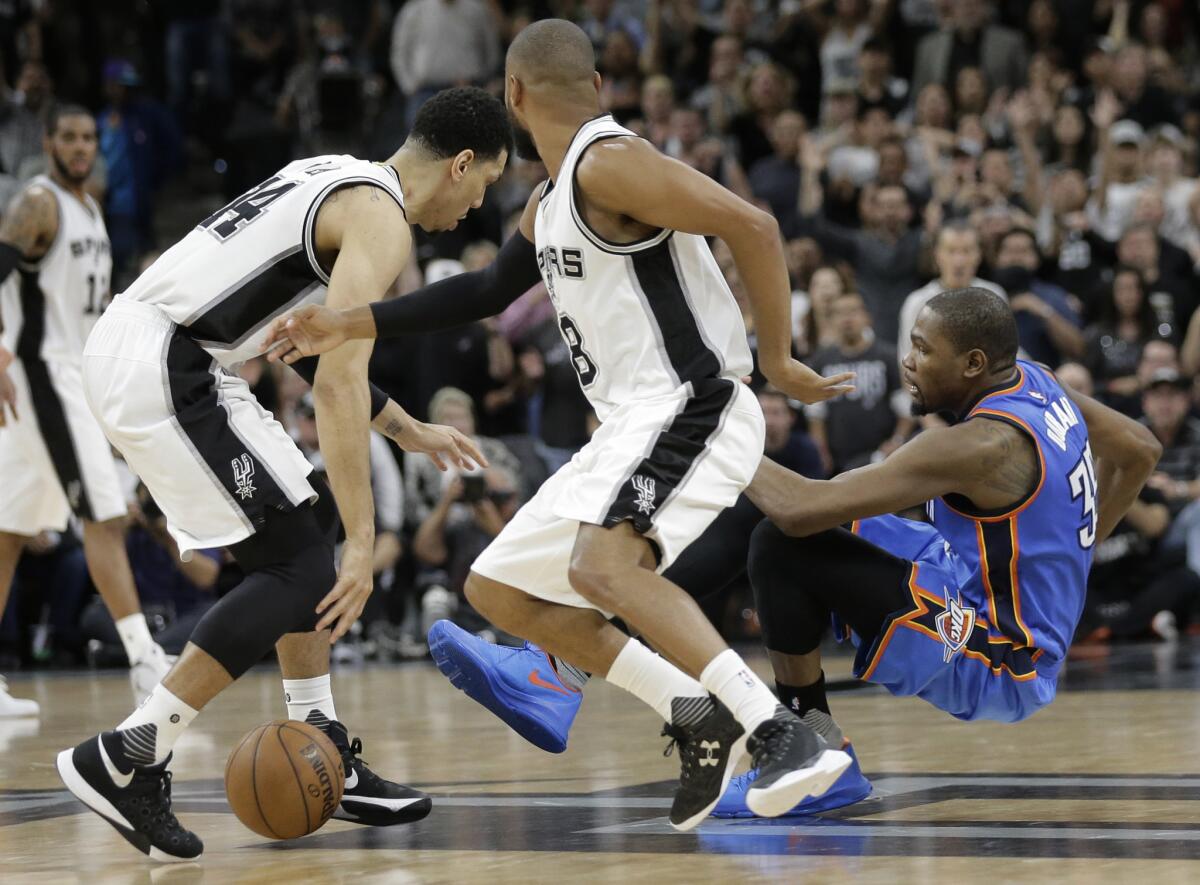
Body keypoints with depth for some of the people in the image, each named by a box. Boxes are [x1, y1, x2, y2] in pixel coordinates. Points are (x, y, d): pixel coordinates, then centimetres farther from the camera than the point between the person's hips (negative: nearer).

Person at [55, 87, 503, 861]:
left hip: (138, 346, 10)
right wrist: (363, 545, -22)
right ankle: (124, 759, -9)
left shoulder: (344, 182, 19)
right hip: (160, 368, -10)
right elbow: (338, 382, -22)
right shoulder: (381, 219, -11)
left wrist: (410, 432, 36)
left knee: (308, 535, 16)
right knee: (300, 567, -8)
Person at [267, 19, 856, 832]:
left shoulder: (608, 163, -13)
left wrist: (777, 359, -16)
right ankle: (700, 720, 7)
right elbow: (491, 291, 33)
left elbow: (752, 227, -21)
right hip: (633, 428, 10)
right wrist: (352, 325, 30)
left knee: (600, 565, -34)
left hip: (689, 408, -10)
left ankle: (784, 734, -35)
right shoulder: (553, 197, 18)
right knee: (498, 589, 13)